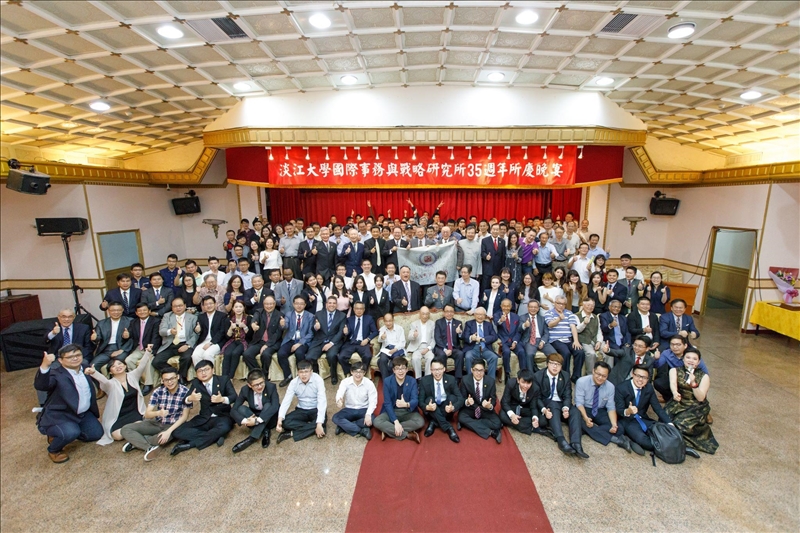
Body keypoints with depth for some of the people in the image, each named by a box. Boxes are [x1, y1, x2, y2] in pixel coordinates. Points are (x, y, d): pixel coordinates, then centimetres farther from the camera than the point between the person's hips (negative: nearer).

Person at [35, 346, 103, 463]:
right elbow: (40, 386, -42)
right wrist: (44, 366, -54)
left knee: (96, 433, 5)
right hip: (59, 415, -6)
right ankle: (53, 450, 4)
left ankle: (63, 433, 27)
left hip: (84, 414, 7)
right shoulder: (56, 374, -18)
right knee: (71, 433, -32)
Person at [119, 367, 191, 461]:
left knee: (162, 439, -37)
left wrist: (169, 431, -27)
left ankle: (136, 441, -10)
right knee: (125, 429, -11)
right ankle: (149, 447, -24)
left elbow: (184, 416, -15)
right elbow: (147, 414, -11)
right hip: (156, 423, 5)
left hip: (174, 425, -5)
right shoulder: (158, 391, -8)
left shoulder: (185, 392, -18)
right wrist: (158, 413, -34)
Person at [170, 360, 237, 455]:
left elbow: (234, 397, -14)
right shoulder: (195, 383, 6)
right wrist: (190, 399, -26)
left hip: (222, 416, -4)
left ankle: (190, 444, -22)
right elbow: (184, 401, -1)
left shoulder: (224, 380, -4)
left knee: (224, 428, -38)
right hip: (204, 418, 4)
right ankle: (215, 436, -21)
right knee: (177, 432, -17)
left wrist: (222, 399, -36)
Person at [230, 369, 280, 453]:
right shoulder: (245, 390, -13)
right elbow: (233, 410, -16)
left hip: (270, 418, -2)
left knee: (267, 405, -32)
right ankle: (265, 432, -25)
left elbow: (275, 406, -34)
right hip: (253, 417, 3)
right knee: (241, 409, -24)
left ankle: (252, 438, -33)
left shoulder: (271, 387, -21)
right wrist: (244, 421, -35)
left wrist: (258, 420, -44)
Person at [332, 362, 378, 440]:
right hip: (349, 409, 1)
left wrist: (368, 414, -33)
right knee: (335, 418, -26)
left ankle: (344, 426, -19)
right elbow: (339, 393, -30)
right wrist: (339, 400, -55)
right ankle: (361, 431, -24)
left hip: (364, 409, -1)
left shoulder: (369, 383, -12)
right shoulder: (345, 382, -11)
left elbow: (373, 401, -15)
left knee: (371, 420, -32)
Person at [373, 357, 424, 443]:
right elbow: (387, 403, -13)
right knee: (377, 421, -27)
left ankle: (388, 430, -20)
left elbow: (415, 400, -19)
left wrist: (406, 404, -43)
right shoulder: (387, 381, -10)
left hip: (408, 412, 0)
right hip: (391, 411, 0)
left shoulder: (412, 381, -8)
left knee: (420, 421, -29)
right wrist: (396, 421, -25)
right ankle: (408, 435, -23)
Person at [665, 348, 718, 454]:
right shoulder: (674, 370, 2)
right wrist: (675, 393, -43)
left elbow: (700, 398, -10)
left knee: (681, 424, -27)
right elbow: (673, 383, -20)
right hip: (678, 403, 2)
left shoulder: (704, 376, 0)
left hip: (696, 408, -1)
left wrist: (693, 383, -27)